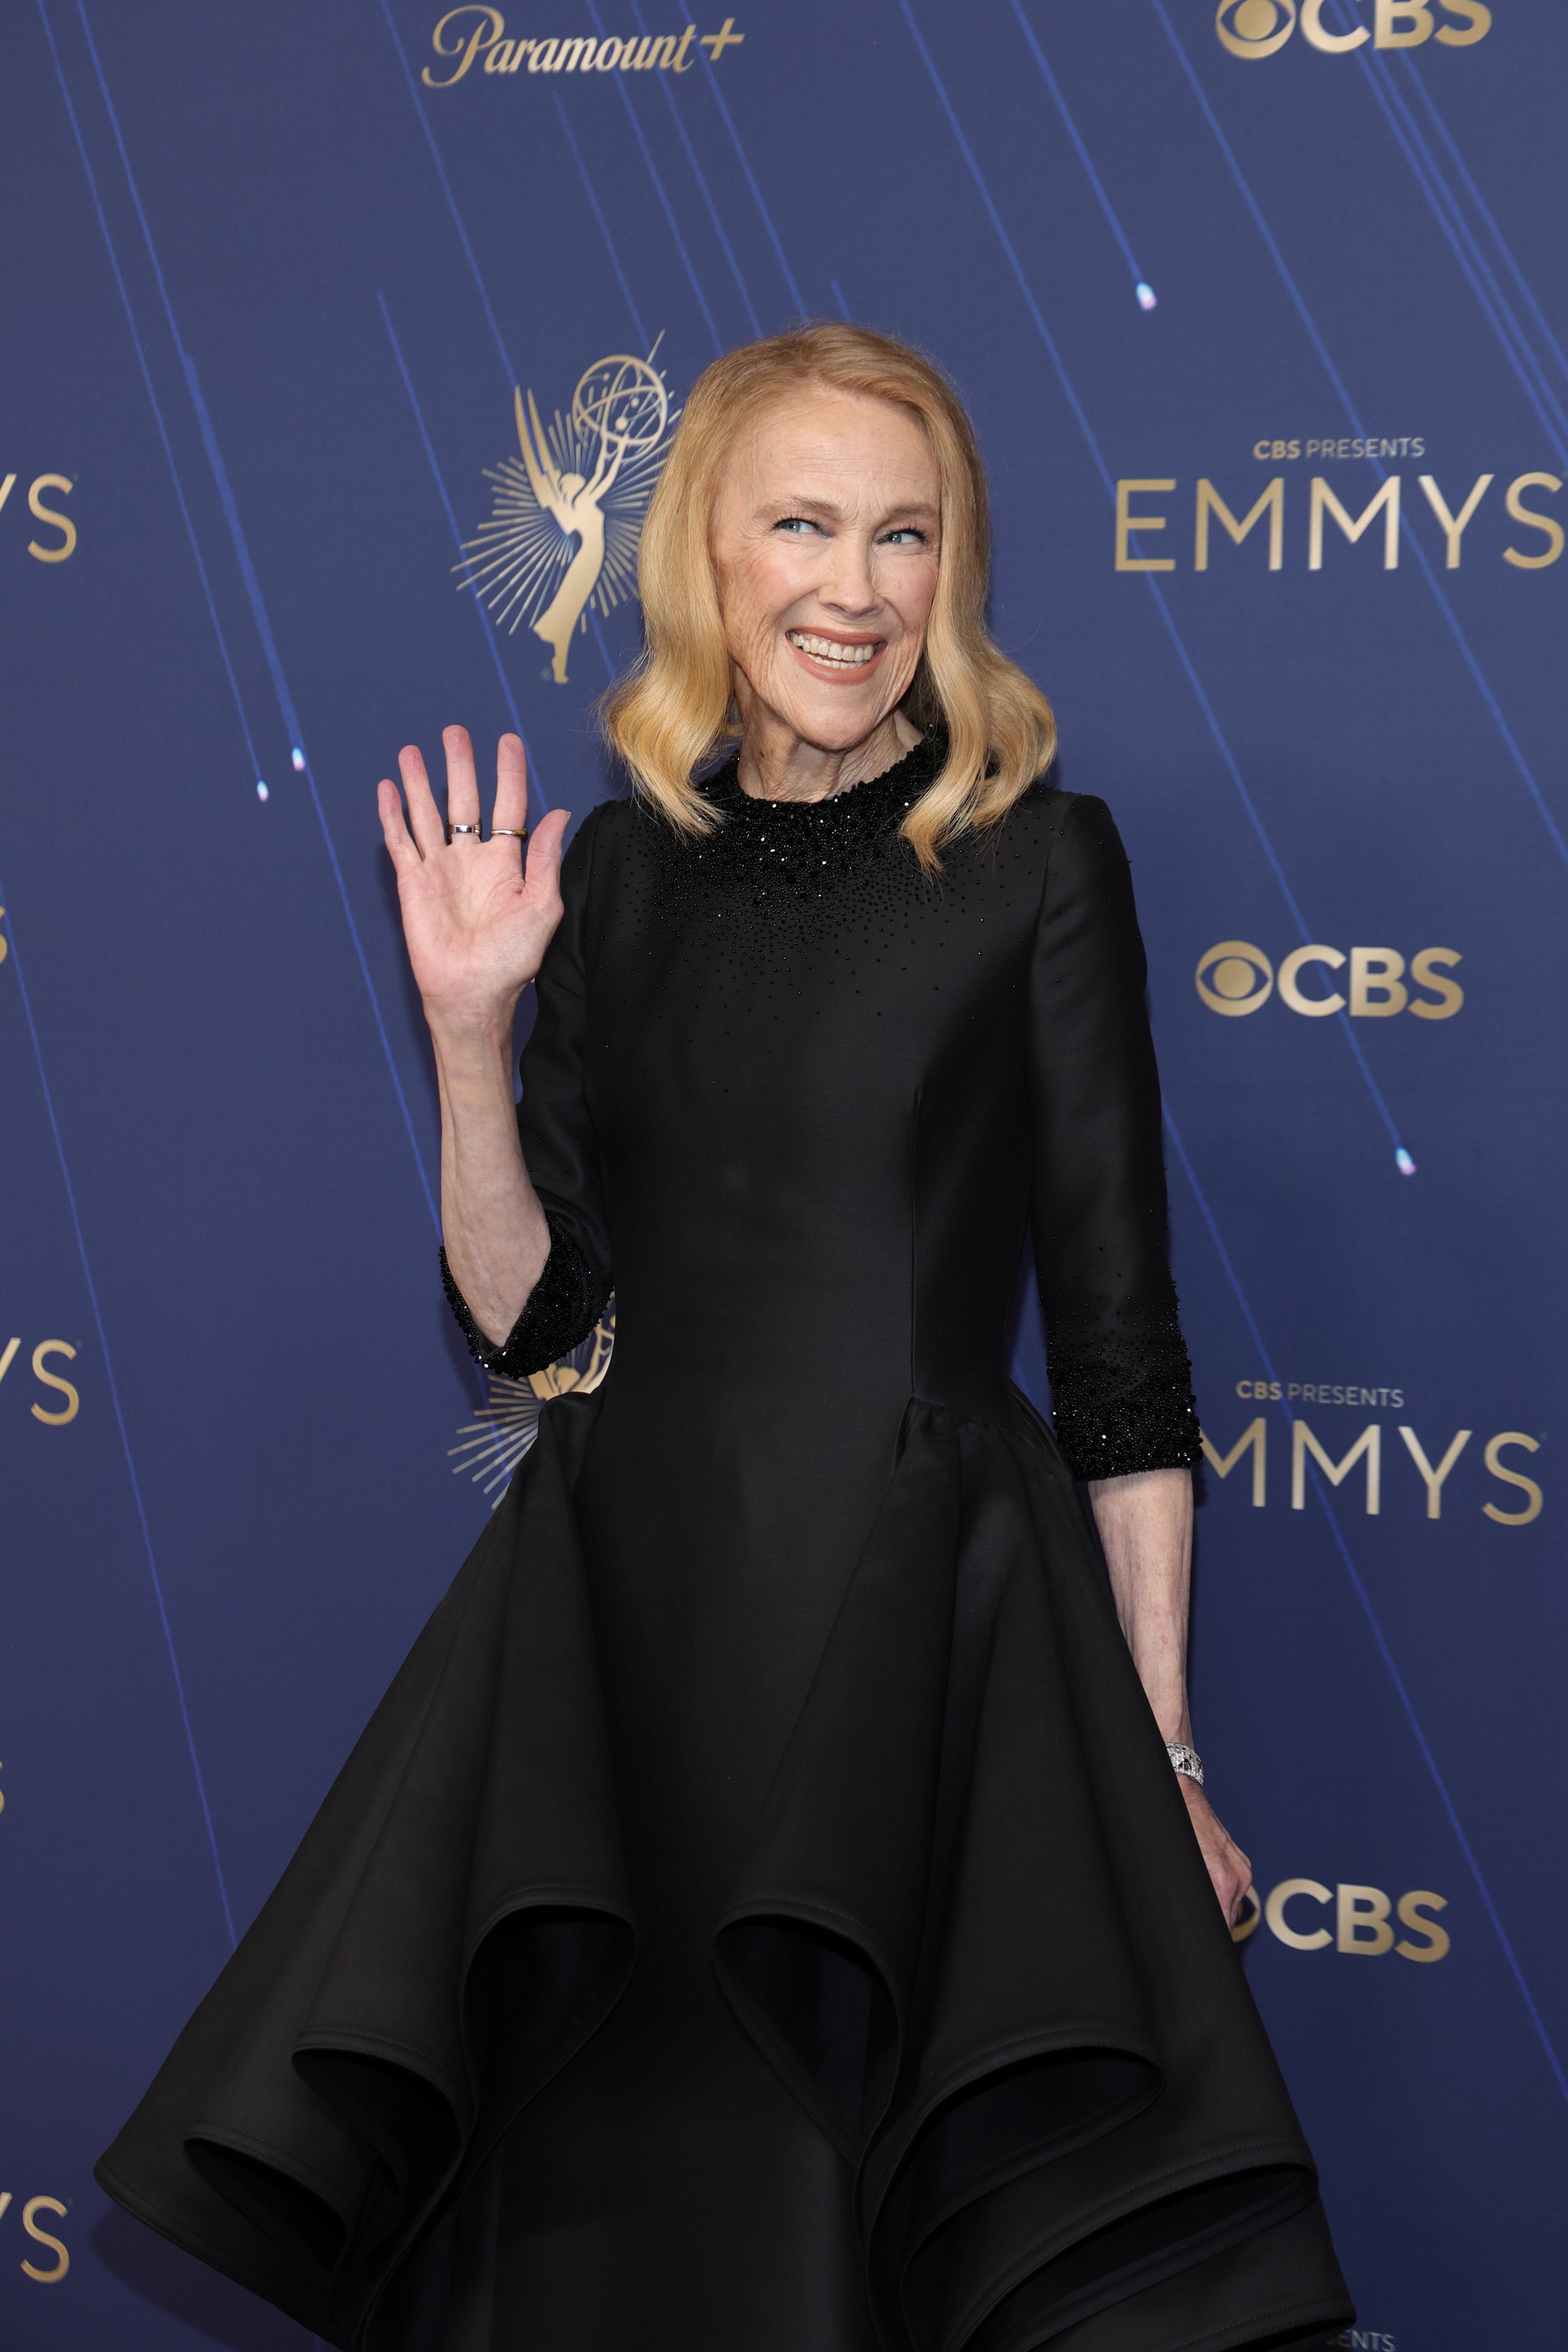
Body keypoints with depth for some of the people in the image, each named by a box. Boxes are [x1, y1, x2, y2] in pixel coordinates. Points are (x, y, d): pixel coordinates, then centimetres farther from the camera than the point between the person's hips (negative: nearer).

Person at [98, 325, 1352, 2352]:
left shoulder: (1035, 856, -3)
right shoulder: (623, 865, 8)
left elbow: (1117, 1326, -2)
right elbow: (527, 1310, 8)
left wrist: (1163, 1748, -3)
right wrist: (468, 1030, -6)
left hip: (927, 1622, -3)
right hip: (626, 1603, 4)